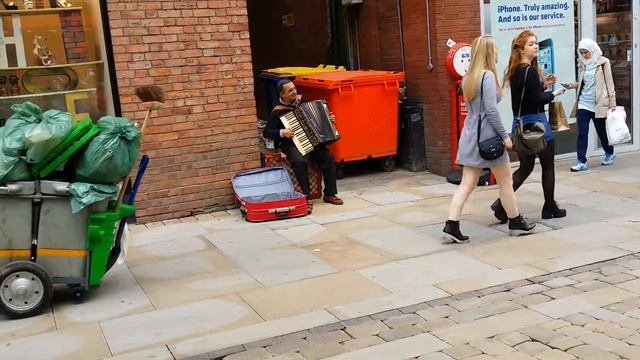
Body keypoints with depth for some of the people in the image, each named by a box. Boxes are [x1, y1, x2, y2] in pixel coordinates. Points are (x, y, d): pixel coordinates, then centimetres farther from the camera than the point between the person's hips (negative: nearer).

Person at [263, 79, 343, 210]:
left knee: (328, 157, -19)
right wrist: (282, 133, -23)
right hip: (290, 142, -5)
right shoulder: (278, 111, -8)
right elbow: (266, 132, -9)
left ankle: (329, 194, -10)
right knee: (299, 161, -36)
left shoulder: (301, 100, 7)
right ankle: (306, 196, -23)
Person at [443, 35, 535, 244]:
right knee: (505, 181, 10)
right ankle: (515, 223, 24)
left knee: (467, 184, 5)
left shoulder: (468, 78, 12)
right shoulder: (488, 76, -14)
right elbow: (491, 110, -21)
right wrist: (504, 135, -15)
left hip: (471, 134, 8)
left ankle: (451, 227, -3)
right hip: (488, 135, -8)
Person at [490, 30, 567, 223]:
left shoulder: (516, 71, 9)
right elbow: (538, 99, -19)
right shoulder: (530, 71, -16)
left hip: (520, 123, 8)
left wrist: (542, 84, 10)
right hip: (536, 122, -8)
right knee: (548, 166, 8)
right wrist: (555, 93, -2)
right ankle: (550, 207, 18)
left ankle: (502, 203, 0)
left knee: (525, 167, 13)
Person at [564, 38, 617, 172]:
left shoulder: (603, 62, -5)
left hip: (599, 104, -3)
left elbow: (609, 83, -4)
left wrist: (612, 103, -7)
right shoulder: (582, 65, 7)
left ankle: (609, 154, 36)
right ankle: (581, 162, -2)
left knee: (602, 131, 12)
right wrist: (573, 85, -4)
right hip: (583, 104, 3)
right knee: (582, 133, -4)